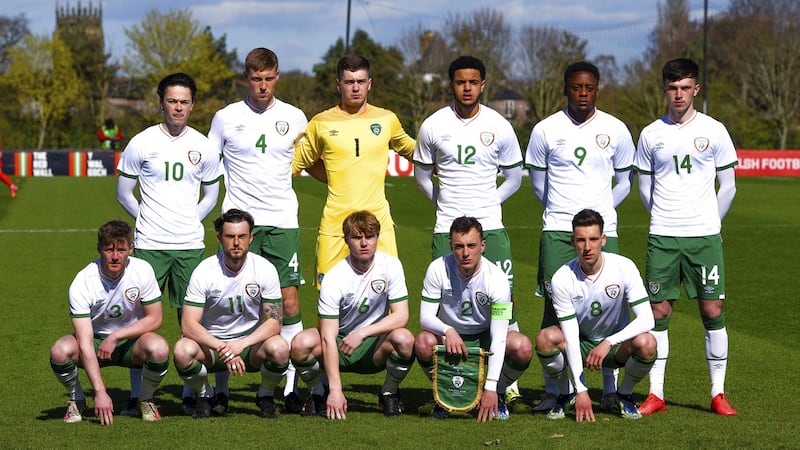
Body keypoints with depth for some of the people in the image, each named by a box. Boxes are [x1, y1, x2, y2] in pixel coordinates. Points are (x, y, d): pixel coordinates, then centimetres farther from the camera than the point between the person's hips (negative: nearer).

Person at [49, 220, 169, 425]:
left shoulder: (142, 271, -18)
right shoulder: (82, 283, -23)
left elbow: (154, 319, -10)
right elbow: (85, 343, -27)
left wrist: (115, 337, -21)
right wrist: (100, 392, -34)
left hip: (131, 340, 0)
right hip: (95, 340, 0)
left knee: (159, 348, -34)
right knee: (60, 351, -32)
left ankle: (145, 400, -2)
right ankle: (77, 400, 0)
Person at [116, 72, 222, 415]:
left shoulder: (204, 147, 6)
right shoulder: (141, 143, 1)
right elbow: (124, 194, 9)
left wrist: (188, 221, 8)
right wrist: (149, 220, 5)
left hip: (191, 245, 2)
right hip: (149, 245, -2)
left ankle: (190, 393, 11)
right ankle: (137, 396, 3)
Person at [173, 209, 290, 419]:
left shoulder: (265, 269, -10)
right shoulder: (204, 272, -13)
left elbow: (274, 321, -12)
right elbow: (188, 325, -18)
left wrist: (240, 345, -28)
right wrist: (223, 349, -32)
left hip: (252, 344, 0)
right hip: (212, 344, 0)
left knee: (279, 348, -33)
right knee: (183, 350, -33)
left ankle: (265, 396, 0)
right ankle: (204, 396, 0)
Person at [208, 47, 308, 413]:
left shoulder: (294, 118, 6)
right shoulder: (226, 118, 3)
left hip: (283, 221, 1)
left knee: (289, 302, -3)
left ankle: (290, 389, 4)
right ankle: (221, 389, 7)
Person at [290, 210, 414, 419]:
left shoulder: (390, 265, -11)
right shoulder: (334, 278, -18)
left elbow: (401, 316, -14)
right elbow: (328, 338, -23)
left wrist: (362, 333, -28)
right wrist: (335, 390, -32)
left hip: (374, 347, 1)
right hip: (340, 344, -1)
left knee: (404, 339, -32)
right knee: (302, 343, -31)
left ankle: (389, 393, -1)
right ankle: (320, 392, 1)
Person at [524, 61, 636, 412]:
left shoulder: (615, 130, 4)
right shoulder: (545, 130, 2)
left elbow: (625, 182, 17)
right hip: (556, 231, 0)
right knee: (554, 306, -3)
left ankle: (611, 390, 7)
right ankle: (552, 390, 4)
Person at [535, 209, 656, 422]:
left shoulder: (624, 267, -18)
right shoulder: (562, 279, -19)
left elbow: (646, 319, -22)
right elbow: (570, 336, -21)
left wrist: (609, 342, -35)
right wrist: (581, 390, -27)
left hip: (616, 345, 0)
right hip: (580, 344, 0)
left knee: (646, 343, -32)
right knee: (546, 338, -31)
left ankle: (624, 395, -2)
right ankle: (565, 394, -2)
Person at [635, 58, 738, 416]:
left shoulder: (713, 131, 1)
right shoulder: (651, 134, 5)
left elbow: (728, 186, 8)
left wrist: (709, 223, 9)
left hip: (705, 237, -1)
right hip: (661, 237, 1)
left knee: (712, 310, -2)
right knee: (658, 311, 0)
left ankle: (718, 394, 7)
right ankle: (655, 395, 7)